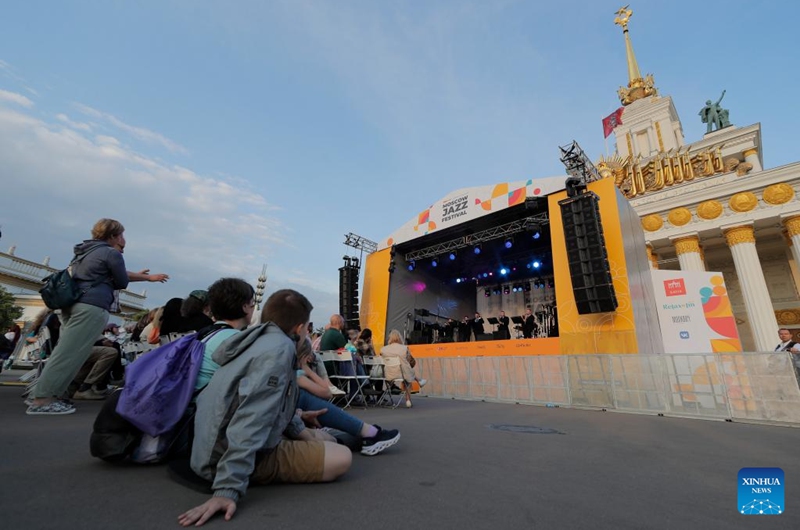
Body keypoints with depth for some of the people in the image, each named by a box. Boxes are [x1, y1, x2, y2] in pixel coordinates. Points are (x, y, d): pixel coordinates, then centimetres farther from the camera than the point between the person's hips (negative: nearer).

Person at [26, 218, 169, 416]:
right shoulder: (112, 253, -4)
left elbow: (119, 274, 34)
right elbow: (122, 283, 4)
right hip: (91, 306, -10)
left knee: (65, 352, 11)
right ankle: (42, 400, -11)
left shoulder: (89, 251, 26)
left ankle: (43, 395, 11)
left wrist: (148, 277, 41)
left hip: (73, 303, 10)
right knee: (70, 354, -10)